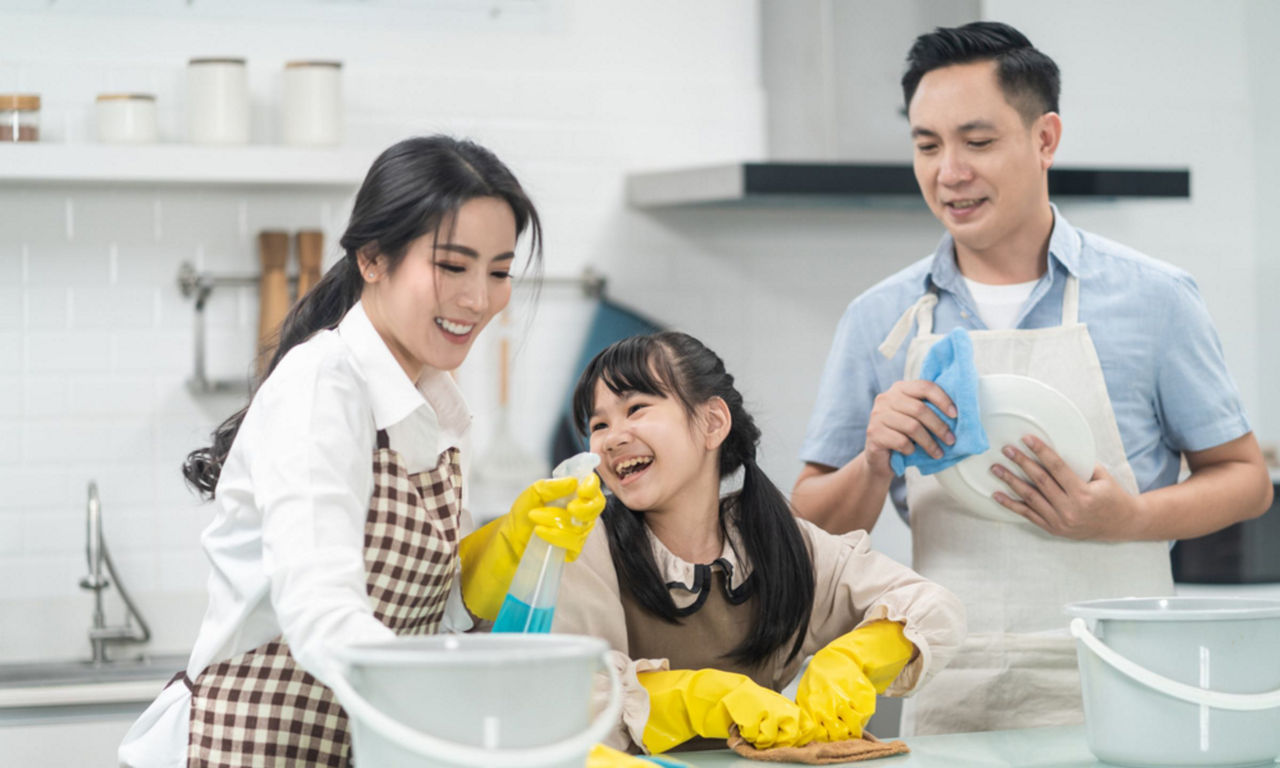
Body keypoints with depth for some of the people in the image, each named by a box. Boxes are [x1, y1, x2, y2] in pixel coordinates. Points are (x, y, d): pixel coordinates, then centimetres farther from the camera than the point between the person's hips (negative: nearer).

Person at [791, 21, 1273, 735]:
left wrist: (1128, 518, -9)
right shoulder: (879, 321, 10)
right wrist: (872, 465, -8)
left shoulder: (1154, 299, 5)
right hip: (947, 700, 2)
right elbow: (815, 531, 13)